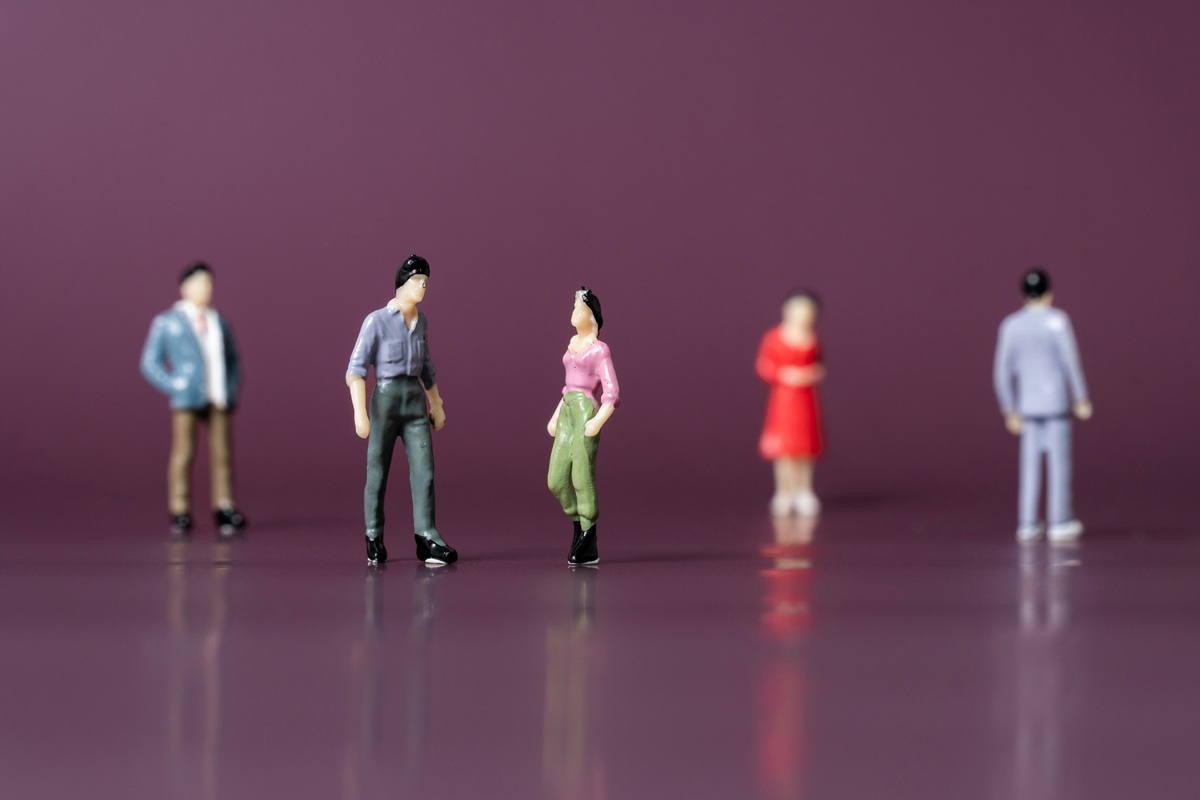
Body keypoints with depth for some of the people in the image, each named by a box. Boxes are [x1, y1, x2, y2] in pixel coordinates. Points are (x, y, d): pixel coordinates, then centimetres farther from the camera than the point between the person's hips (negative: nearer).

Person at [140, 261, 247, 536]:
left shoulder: (218, 322, 18)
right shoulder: (167, 322, 5)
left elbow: (233, 359, 24)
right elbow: (150, 362, 4)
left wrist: (233, 390, 9)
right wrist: (174, 388, -6)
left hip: (219, 399, 4)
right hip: (188, 399, -4)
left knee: (222, 454, -1)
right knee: (183, 454, -5)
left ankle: (224, 509, 1)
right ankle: (180, 514, -3)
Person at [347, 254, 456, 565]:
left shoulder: (420, 321, 11)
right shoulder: (377, 321, -8)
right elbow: (356, 369, -12)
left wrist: (436, 405, 23)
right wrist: (360, 413, -19)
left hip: (416, 399, 5)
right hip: (386, 397, -5)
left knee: (424, 469, -6)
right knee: (378, 471, 3)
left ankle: (426, 538, -8)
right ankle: (374, 539, 16)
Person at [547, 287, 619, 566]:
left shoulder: (599, 350, -3)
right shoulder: (574, 342, 21)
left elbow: (612, 395, -9)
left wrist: (597, 422, -23)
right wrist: (555, 417, 25)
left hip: (587, 414, -7)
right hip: (567, 415, 7)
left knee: (582, 480, -7)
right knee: (556, 482, 1)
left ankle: (589, 547, 1)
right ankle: (580, 527, 22)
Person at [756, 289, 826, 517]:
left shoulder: (813, 340, 2)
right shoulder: (775, 338, -8)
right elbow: (763, 366, -6)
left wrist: (817, 373, -8)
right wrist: (784, 375, -19)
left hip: (807, 399, 3)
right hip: (784, 397, -3)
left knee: (806, 449, 6)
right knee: (785, 450, 0)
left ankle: (804, 493, 14)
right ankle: (784, 494, 8)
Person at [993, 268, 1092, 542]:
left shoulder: (1010, 325, 3)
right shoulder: (1057, 320, -8)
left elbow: (1002, 373, 4)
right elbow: (1071, 361, -13)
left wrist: (1010, 411, 10)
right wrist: (1082, 399, -6)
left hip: (1028, 405, 4)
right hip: (1056, 402, -4)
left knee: (1030, 463, 8)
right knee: (1059, 460, 2)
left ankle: (1027, 524, 6)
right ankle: (1059, 522, 2)